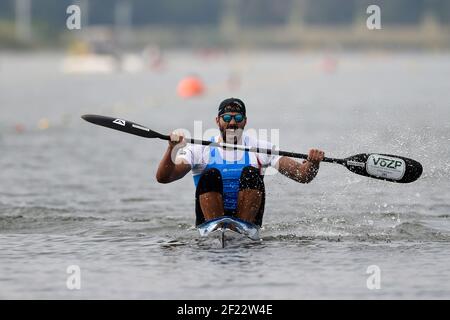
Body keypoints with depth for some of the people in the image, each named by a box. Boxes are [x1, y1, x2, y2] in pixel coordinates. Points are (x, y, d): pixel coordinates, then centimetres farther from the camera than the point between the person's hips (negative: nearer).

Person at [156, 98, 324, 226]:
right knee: (210, 174, -23)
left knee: (251, 173, -20)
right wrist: (172, 149, -27)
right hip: (208, 219, 0)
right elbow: (162, 178, -9)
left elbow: (303, 176, -3)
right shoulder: (200, 149, 3)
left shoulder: (260, 148, 5)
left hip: (247, 215, 1)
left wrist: (312, 163, -26)